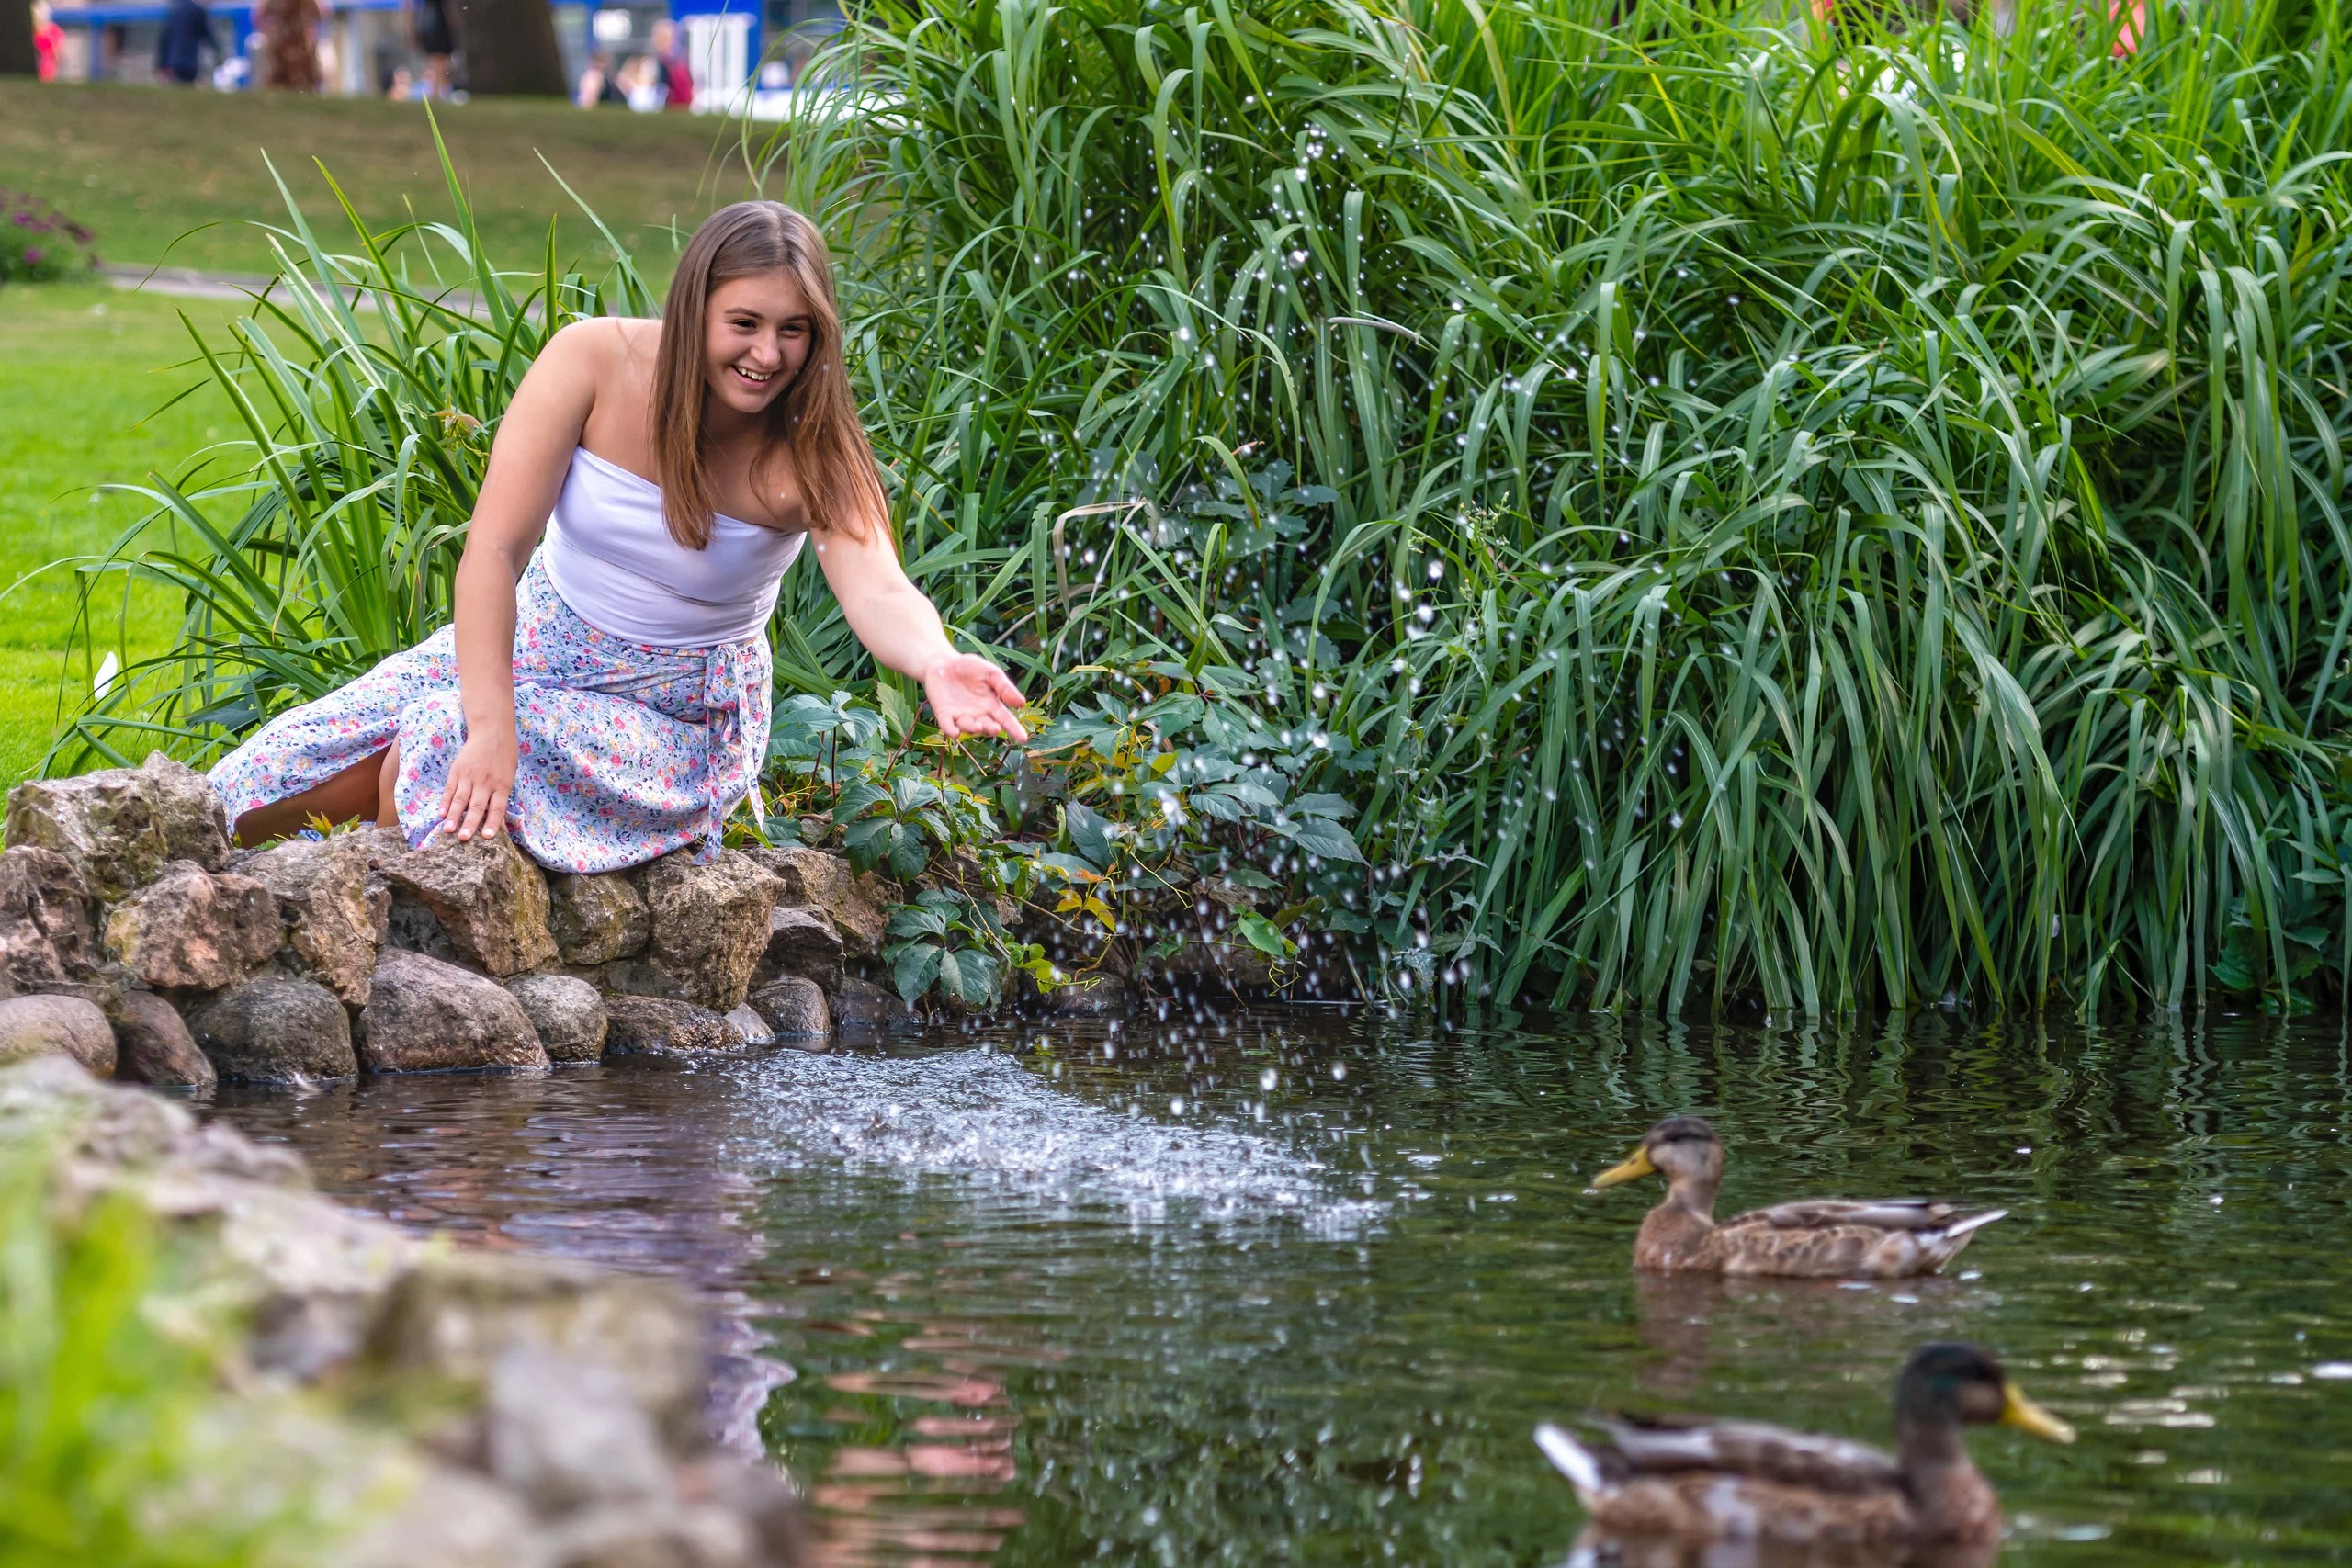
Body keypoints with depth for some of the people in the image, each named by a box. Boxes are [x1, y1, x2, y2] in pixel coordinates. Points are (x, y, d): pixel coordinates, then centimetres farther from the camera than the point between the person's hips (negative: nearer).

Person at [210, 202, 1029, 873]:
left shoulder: (811, 454, -22)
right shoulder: (596, 362, -20)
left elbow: (878, 592, -38)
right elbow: (494, 550, -23)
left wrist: (937, 664, -63)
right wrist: (489, 725, -34)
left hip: (678, 715, -2)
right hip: (541, 641, 3)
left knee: (439, 749, -26)